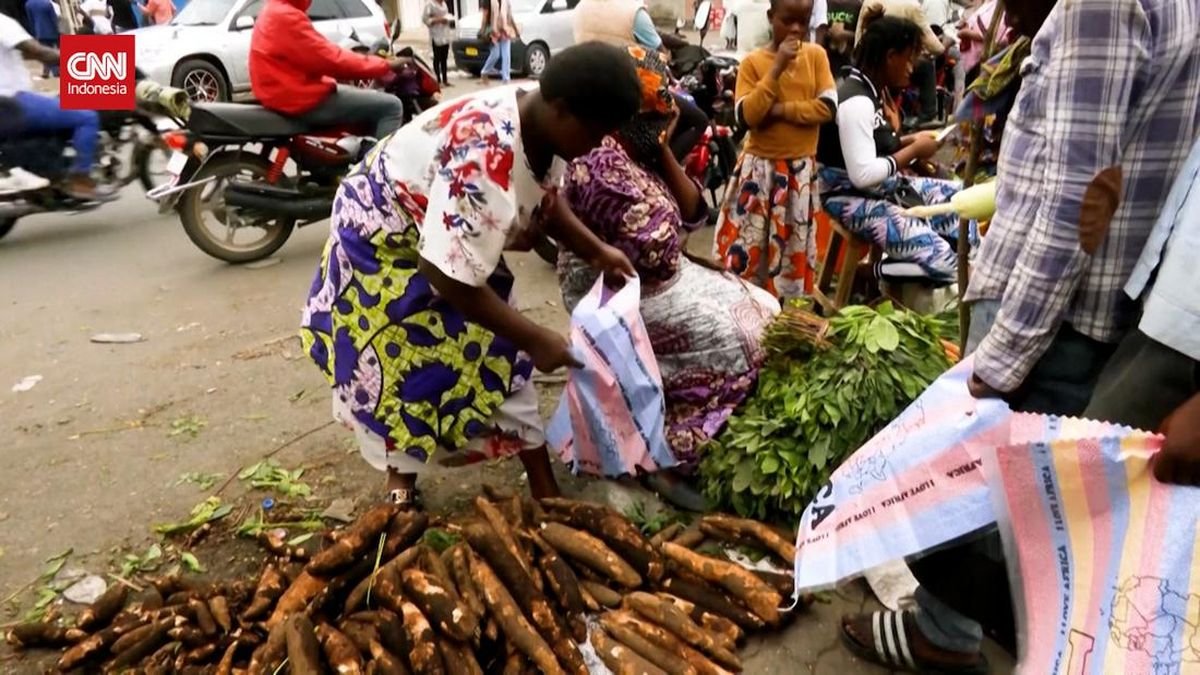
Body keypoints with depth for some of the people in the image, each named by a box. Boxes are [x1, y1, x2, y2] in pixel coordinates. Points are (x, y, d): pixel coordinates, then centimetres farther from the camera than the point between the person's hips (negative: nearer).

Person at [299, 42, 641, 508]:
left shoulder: (540, 126, -14)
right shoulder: (486, 163, -42)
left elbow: (543, 198, 6)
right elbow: (450, 278, -39)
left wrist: (595, 251, -6)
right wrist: (535, 339, -31)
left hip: (452, 240, 8)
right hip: (386, 243, -8)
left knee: (500, 358, 8)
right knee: (405, 374, 2)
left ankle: (544, 489, 19)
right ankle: (400, 487, 27)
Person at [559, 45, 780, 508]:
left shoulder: (642, 148, 8)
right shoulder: (599, 161, -22)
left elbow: (693, 212, 3)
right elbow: (650, 253, -24)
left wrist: (664, 149, -6)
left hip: (662, 275, 9)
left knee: (763, 312, 3)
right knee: (731, 338, -16)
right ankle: (668, 455, -5)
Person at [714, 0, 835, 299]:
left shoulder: (816, 55, 2)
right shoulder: (753, 61, -5)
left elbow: (827, 107, -7)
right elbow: (746, 115, -16)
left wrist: (780, 110, -16)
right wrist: (776, 69, -19)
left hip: (800, 168, 2)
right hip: (758, 165, -2)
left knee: (793, 247, 10)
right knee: (745, 243, 1)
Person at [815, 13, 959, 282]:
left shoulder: (872, 92, 8)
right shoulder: (856, 101, -21)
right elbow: (863, 174, -28)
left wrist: (908, 141, 0)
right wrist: (914, 150, -16)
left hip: (883, 187, 10)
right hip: (854, 197, -10)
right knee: (939, 257, -23)